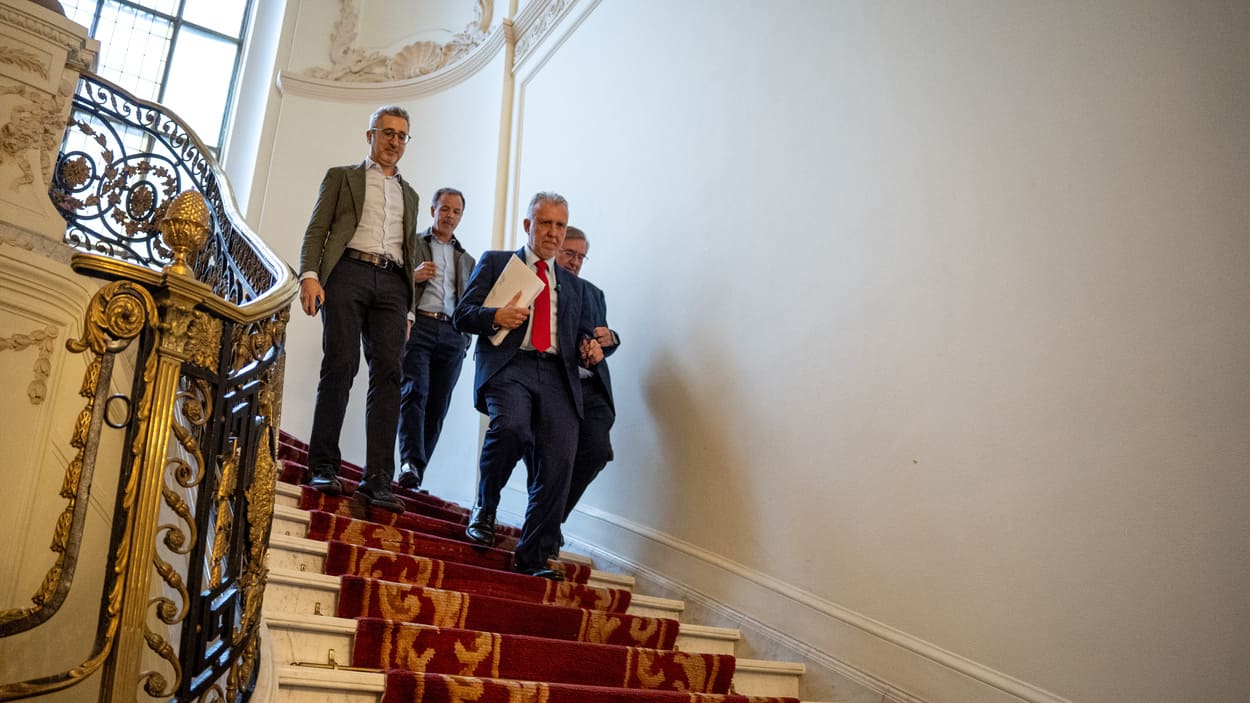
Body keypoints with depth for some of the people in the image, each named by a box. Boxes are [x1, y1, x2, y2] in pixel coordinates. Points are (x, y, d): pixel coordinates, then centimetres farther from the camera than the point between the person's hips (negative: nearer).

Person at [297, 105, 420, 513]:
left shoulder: (409, 194, 28)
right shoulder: (341, 177, 18)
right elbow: (317, 230, 6)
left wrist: (408, 308, 15)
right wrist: (309, 275, -11)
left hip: (392, 283, 3)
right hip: (348, 272, -3)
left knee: (387, 374, -9)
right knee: (340, 367, -11)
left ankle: (377, 480, -11)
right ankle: (323, 467, -4)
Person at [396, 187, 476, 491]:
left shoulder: (467, 260, 25)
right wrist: (412, 275, -8)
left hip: (453, 335, 3)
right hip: (418, 326, -3)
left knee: (437, 406, -2)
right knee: (414, 392, -19)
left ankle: (414, 476, 0)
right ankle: (411, 463, -27)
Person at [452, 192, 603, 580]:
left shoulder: (574, 285, 27)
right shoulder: (495, 262, 18)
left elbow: (581, 333, 28)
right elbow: (462, 315, 10)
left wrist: (589, 347, 4)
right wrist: (495, 316, -11)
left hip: (556, 375, 3)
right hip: (508, 365, -3)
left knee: (560, 457, -16)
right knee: (511, 424, -32)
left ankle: (532, 556, -6)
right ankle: (485, 507, -4)